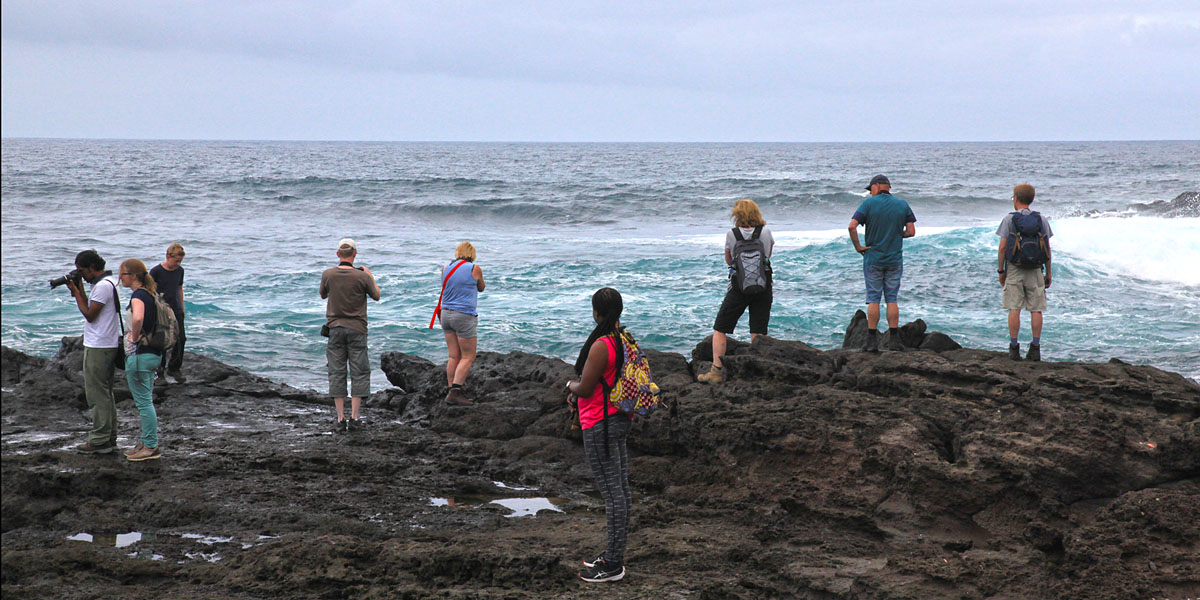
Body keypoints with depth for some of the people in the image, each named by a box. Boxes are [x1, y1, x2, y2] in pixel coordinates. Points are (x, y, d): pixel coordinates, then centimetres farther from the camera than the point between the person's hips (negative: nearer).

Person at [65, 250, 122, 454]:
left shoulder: (102, 286, -18)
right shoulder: (111, 281, 14)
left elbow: (89, 315, -16)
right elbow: (92, 309, 16)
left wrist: (76, 292, -8)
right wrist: (79, 290, 9)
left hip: (98, 347, -11)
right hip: (109, 345, 11)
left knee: (96, 393, -6)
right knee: (105, 393, 15)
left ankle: (100, 440, -3)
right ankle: (109, 437, 20)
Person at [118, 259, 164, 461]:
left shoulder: (138, 296, -17)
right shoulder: (151, 293, 11)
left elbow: (138, 318, -39)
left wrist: (134, 337, -22)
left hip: (140, 355, -10)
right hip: (154, 353, 10)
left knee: (144, 401, -3)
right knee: (145, 401, 17)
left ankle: (151, 447, 2)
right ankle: (147, 442, 24)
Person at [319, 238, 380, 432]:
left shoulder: (328, 275, -5)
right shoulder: (362, 276, -9)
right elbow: (376, 296, 7)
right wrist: (370, 276, 21)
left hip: (335, 328, 2)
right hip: (356, 329, -2)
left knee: (337, 373, 5)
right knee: (359, 372, 6)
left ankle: (341, 418, 2)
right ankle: (354, 417, 0)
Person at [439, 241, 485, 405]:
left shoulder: (446, 268, 7)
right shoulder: (474, 269, -7)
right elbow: (481, 288, 11)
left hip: (446, 314, 6)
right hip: (464, 316, -6)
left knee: (454, 356, 10)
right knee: (468, 357, 0)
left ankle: (452, 390, 10)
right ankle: (455, 391, -9)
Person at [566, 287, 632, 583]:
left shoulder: (601, 346, -22)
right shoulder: (625, 339, 6)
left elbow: (584, 388, -17)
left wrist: (571, 385, 4)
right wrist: (579, 388, 11)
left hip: (600, 426, -10)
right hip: (620, 420, 10)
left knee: (612, 492, -4)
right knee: (621, 489, 15)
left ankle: (613, 564, 2)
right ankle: (615, 554, 26)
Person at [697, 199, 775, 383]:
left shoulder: (731, 234, -7)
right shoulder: (766, 232, -5)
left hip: (738, 289, -2)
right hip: (763, 289, 2)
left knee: (719, 329, 8)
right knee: (758, 334, 5)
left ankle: (717, 370, 1)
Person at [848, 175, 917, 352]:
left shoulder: (869, 203, -6)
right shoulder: (902, 205, 3)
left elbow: (852, 226, -17)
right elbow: (911, 231, 1)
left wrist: (857, 246, -6)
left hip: (873, 258, -2)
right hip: (895, 259, 2)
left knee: (873, 299, 2)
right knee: (892, 299, 7)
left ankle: (872, 341, -1)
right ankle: (893, 340, 3)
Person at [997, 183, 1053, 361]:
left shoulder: (1009, 218, -4)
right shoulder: (1041, 219, 3)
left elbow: (1002, 248, -7)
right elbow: (1047, 249, 4)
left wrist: (1001, 270, 3)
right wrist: (1048, 273, 11)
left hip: (1014, 269, -2)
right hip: (1035, 270, 2)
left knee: (1014, 309, 1)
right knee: (1036, 310, 4)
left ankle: (1014, 348, -1)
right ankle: (1035, 348, 2)